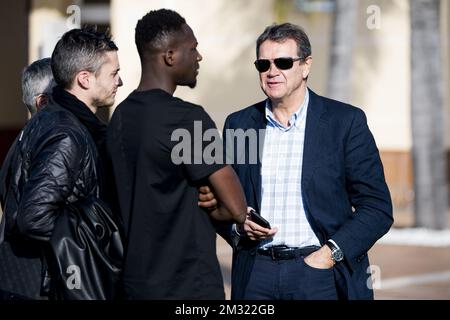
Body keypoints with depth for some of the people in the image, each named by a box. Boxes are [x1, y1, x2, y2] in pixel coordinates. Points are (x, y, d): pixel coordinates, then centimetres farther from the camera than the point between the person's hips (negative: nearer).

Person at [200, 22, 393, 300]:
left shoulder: (345, 121, -1)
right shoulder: (239, 124, 9)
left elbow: (377, 207, -3)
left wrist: (329, 254, -13)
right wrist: (238, 225, -5)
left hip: (322, 275, -3)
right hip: (256, 274, 3)